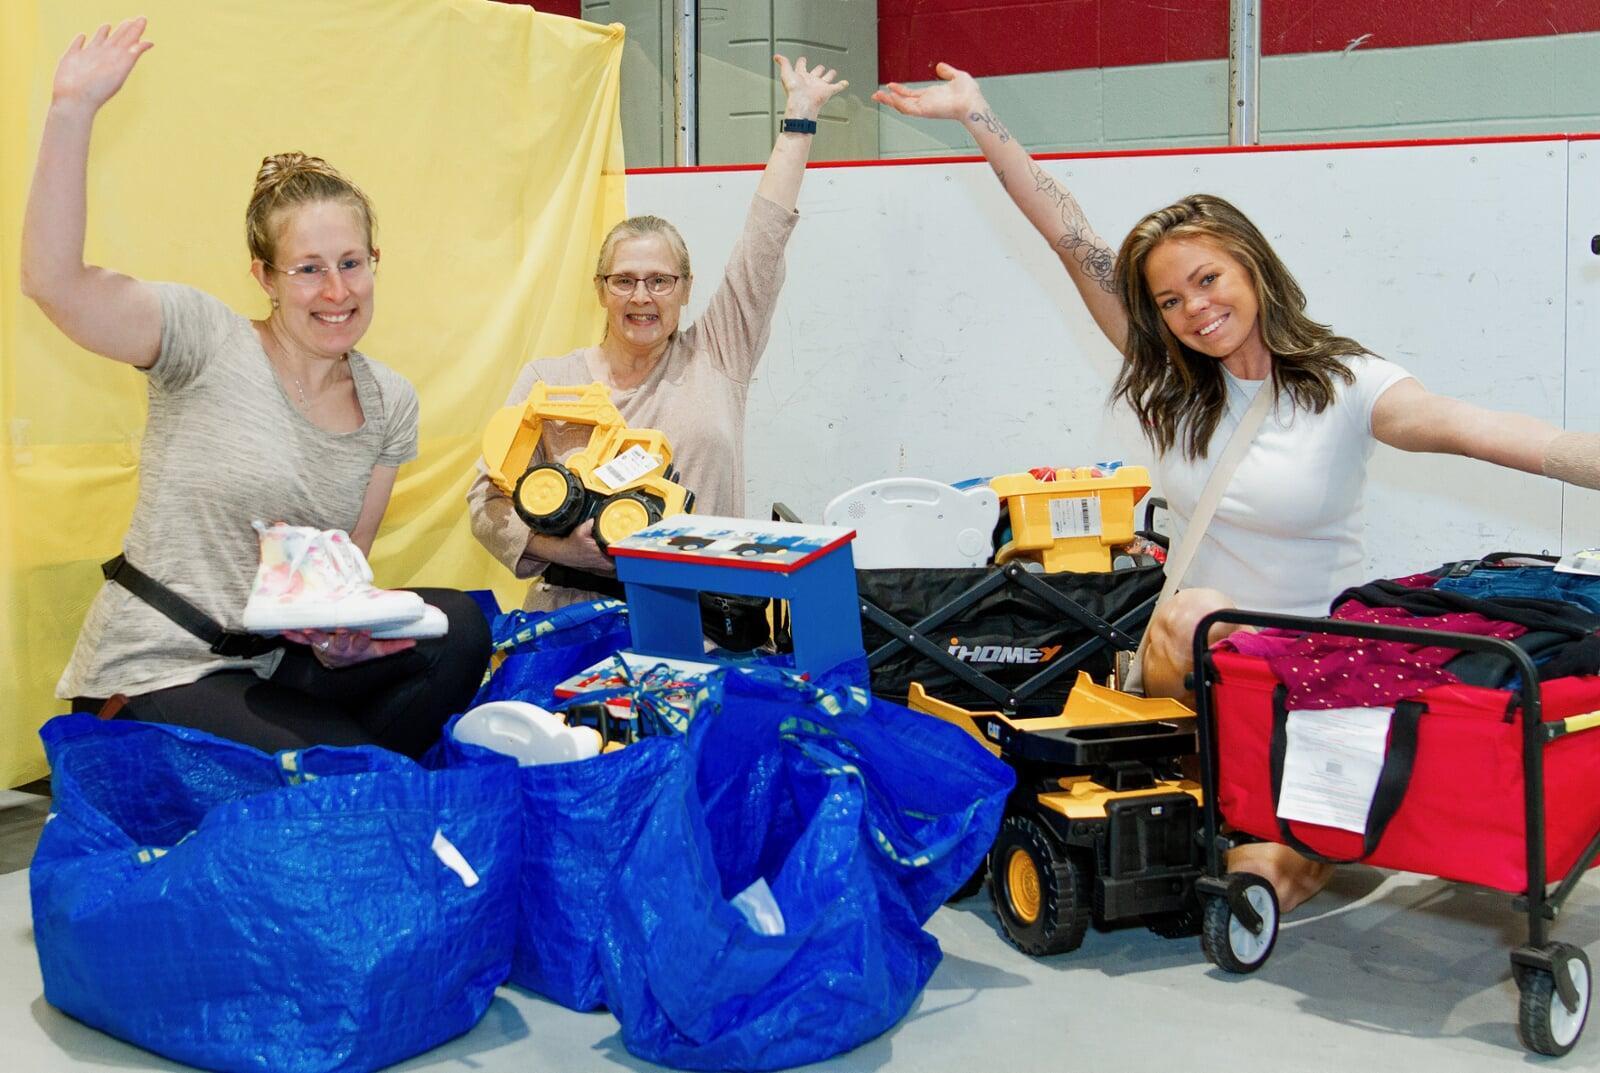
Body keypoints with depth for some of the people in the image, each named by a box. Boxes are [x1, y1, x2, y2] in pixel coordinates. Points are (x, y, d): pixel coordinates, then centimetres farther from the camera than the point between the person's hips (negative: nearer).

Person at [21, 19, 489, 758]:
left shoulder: (390, 402, 6)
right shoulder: (209, 343, -10)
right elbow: (51, 280, -26)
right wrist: (72, 111, -29)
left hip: (274, 666, 6)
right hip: (154, 682, -6)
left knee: (456, 626, -15)